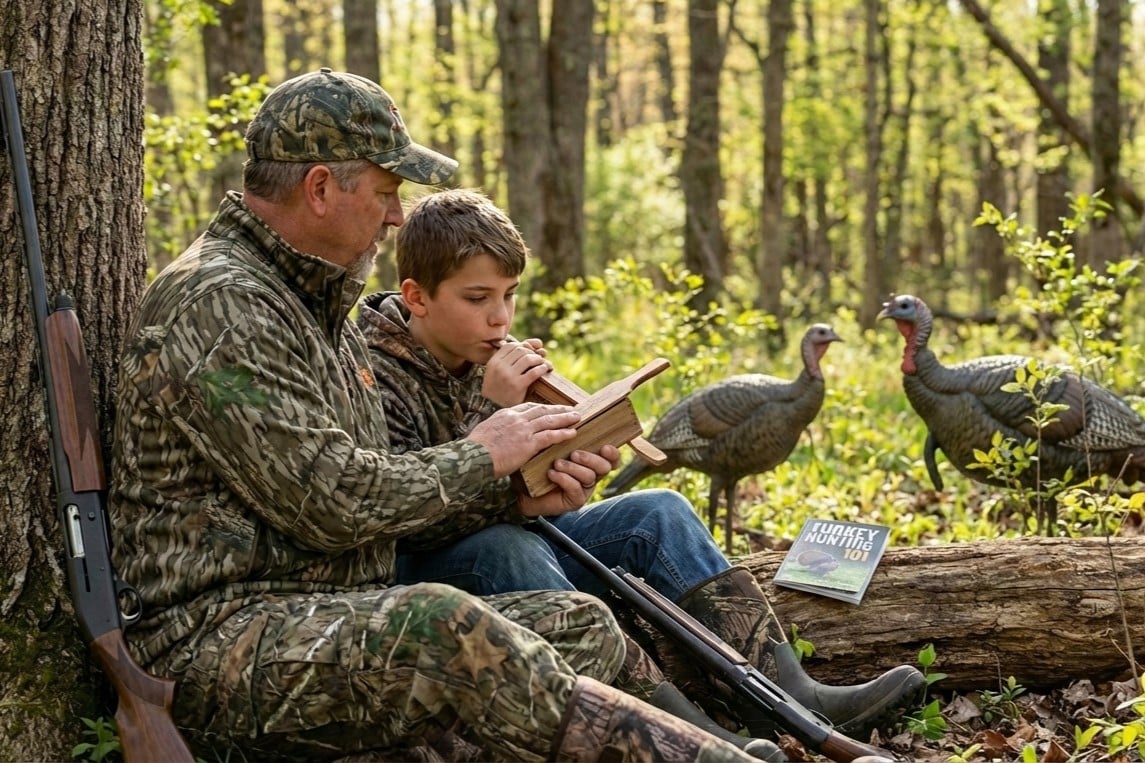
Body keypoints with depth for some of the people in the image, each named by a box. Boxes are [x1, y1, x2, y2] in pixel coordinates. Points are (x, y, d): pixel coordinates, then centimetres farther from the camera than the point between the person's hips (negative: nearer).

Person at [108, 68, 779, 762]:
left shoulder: (316, 302, 19)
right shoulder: (219, 307, -13)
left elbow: (377, 484, 19)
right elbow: (329, 502, -19)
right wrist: (478, 459, -5)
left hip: (340, 624, 10)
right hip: (220, 642, -10)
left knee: (583, 626, -5)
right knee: (445, 628, -36)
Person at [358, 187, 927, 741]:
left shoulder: (489, 358, 6)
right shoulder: (376, 376, -16)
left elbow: (515, 498, 9)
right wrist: (492, 412, -28)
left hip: (515, 548, 8)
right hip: (419, 573, -8)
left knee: (656, 513, -5)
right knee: (504, 548, -37)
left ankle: (782, 696, -19)